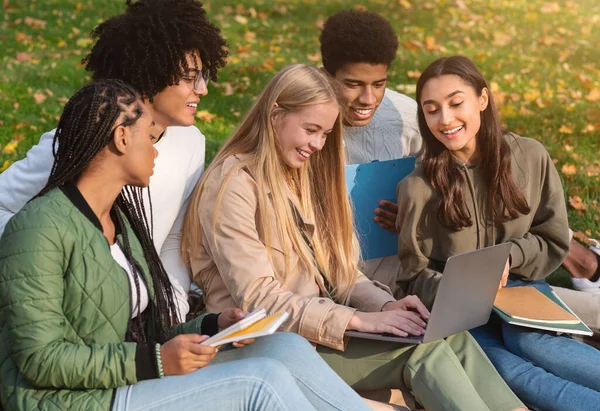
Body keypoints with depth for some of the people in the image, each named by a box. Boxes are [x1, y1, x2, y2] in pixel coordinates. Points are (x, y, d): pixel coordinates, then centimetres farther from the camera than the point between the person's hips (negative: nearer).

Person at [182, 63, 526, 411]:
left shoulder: (304, 176, 16)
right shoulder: (232, 185, -10)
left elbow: (340, 271, 13)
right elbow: (257, 300, -17)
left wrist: (385, 305, -8)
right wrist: (357, 320, -23)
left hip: (317, 328, 7)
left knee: (454, 339, -18)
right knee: (424, 350, -25)